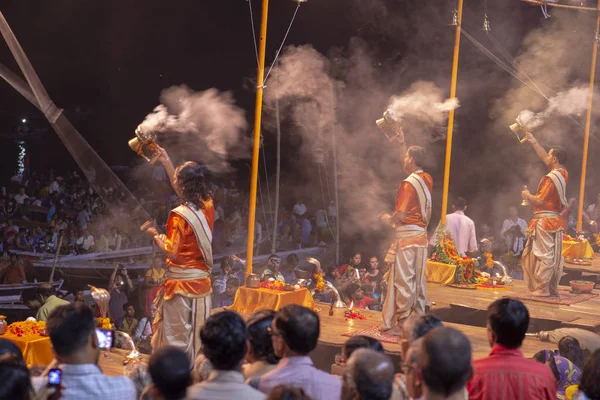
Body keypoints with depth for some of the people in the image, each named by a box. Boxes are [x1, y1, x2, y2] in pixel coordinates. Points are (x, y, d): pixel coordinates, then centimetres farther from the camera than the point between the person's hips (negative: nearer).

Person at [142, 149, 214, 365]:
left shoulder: (179, 216, -18)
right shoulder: (207, 205, 3)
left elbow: (172, 252, -16)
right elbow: (185, 190, 22)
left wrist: (154, 235, 0)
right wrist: (167, 163, 28)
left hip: (181, 282, -7)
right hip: (202, 280, 7)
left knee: (175, 333, 1)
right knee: (198, 333, 13)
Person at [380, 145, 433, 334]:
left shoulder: (408, 184, -16)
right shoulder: (427, 180, 7)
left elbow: (400, 215, -22)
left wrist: (388, 219, -1)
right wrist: (403, 144, 35)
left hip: (406, 235, -8)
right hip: (422, 235, 8)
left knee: (403, 280, -4)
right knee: (418, 280, 11)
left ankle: (401, 323, -2)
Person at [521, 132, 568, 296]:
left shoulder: (551, 178, -18)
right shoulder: (563, 174, 7)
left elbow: (539, 201, -19)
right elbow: (545, 159, 20)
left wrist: (528, 195, 0)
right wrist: (533, 142, 23)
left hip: (544, 221, -8)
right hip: (556, 221, 8)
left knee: (544, 255, -6)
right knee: (555, 256, 9)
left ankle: (541, 289, -5)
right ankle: (552, 289, 13)